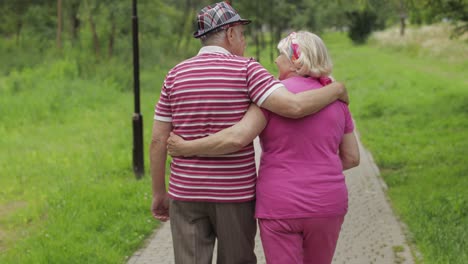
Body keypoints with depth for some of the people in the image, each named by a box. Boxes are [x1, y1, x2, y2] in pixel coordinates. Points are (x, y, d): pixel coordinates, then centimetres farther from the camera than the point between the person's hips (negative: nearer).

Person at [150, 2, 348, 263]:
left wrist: (159, 192, 12)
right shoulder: (246, 70, -10)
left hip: (188, 192, 2)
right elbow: (295, 107, -24)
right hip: (235, 192, -2)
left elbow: (158, 140, 1)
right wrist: (337, 89, -6)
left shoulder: (176, 75, 0)